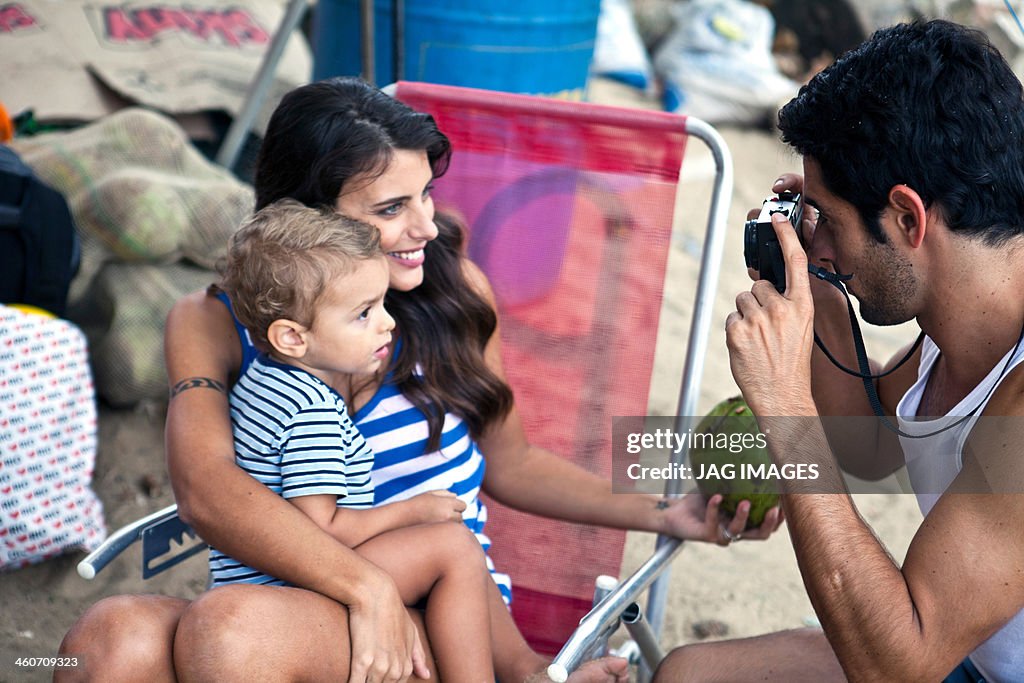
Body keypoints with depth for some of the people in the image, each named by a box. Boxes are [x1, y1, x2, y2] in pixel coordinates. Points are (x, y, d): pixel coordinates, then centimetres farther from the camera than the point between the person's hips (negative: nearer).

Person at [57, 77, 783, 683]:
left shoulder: (453, 288, 4)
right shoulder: (211, 323, 2)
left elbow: (507, 461, 15)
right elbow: (207, 487, -15)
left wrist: (665, 513, 6)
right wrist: (368, 588, -27)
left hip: (442, 616, -1)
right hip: (282, 607, 2)